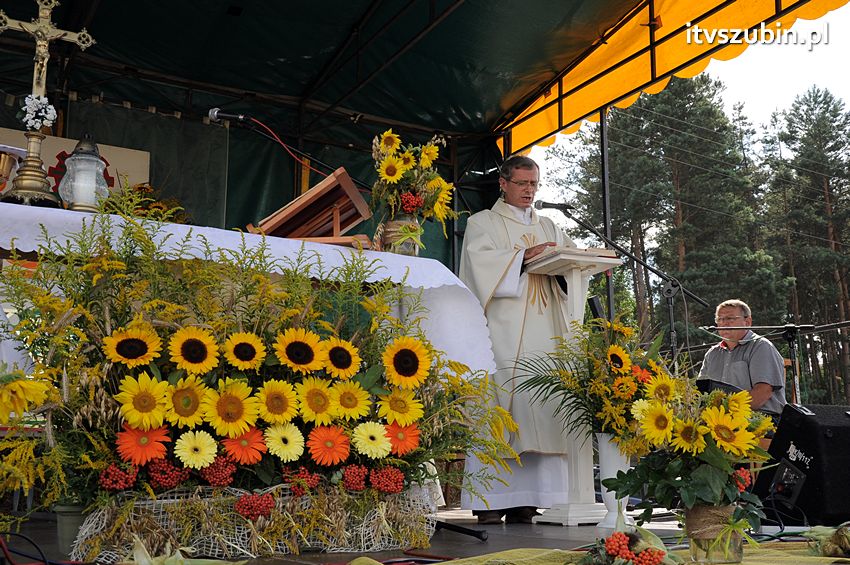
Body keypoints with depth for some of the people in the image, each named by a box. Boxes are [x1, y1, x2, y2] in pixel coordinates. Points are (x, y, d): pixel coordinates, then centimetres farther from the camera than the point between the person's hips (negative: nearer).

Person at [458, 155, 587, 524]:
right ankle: (490, 500, -10)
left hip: (543, 334, 5)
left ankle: (525, 500, -2)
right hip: (500, 333, -4)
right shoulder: (482, 223, 11)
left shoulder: (548, 228, 26)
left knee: (539, 409, -4)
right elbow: (481, 260, -7)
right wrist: (524, 255, -19)